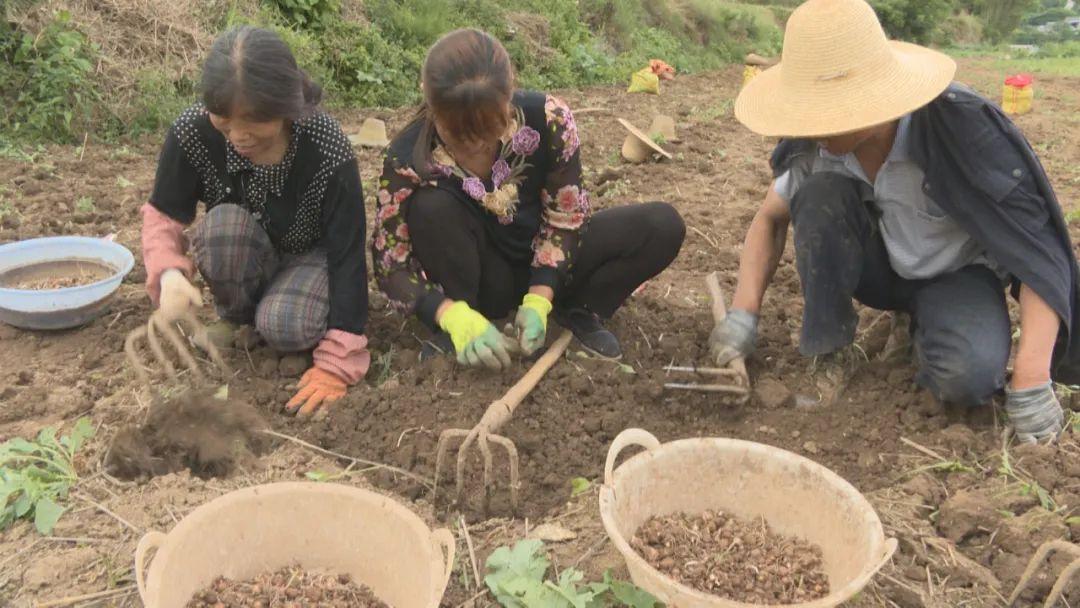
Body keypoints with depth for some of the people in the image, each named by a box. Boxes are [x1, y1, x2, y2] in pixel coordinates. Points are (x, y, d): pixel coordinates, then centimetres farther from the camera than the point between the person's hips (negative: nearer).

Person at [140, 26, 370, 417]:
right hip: (241, 261, 3)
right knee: (224, 222, -32)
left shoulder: (328, 151, -32)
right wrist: (169, 272, -37)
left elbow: (347, 253, -30)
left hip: (310, 256, -2)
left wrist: (336, 365, -32)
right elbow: (163, 215, -13)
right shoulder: (192, 133, -25)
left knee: (284, 327, -33)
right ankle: (236, 319, -5)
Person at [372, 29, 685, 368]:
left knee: (663, 226, -16)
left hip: (544, 268, 2)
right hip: (480, 280, -1)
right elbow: (390, 262, -21)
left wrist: (538, 301, -25)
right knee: (432, 206, -32)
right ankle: (457, 333, -15)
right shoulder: (409, 158, -26)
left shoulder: (547, 119, -24)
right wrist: (455, 317, -38)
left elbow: (565, 215, -13)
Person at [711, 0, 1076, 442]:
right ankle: (831, 348, -13)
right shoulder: (815, 142, -19)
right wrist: (744, 313, -17)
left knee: (967, 377, -34)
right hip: (879, 267, 3)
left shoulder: (960, 129, -31)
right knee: (820, 193, -28)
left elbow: (1038, 249, -28)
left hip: (955, 274, -2)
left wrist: (1029, 383, -33)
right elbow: (770, 219, -3)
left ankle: (925, 326, 2)